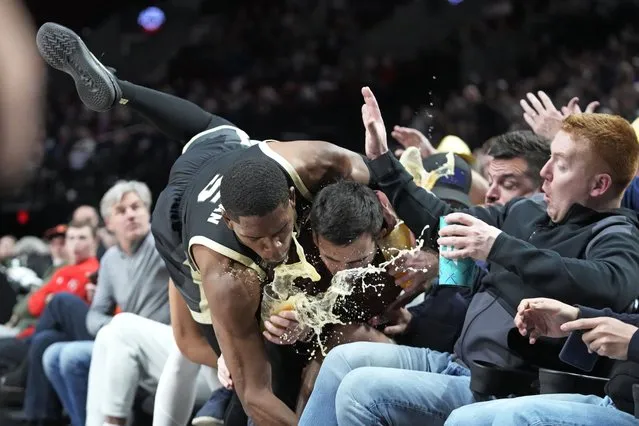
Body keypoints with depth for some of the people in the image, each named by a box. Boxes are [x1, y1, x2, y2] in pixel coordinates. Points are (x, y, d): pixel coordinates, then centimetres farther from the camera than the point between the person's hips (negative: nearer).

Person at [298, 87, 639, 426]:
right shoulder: (530, 211, 15)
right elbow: (442, 224, 28)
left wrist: (499, 247, -38)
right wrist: (382, 162, 23)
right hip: (458, 363, 9)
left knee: (360, 391, -20)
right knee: (344, 360, 3)